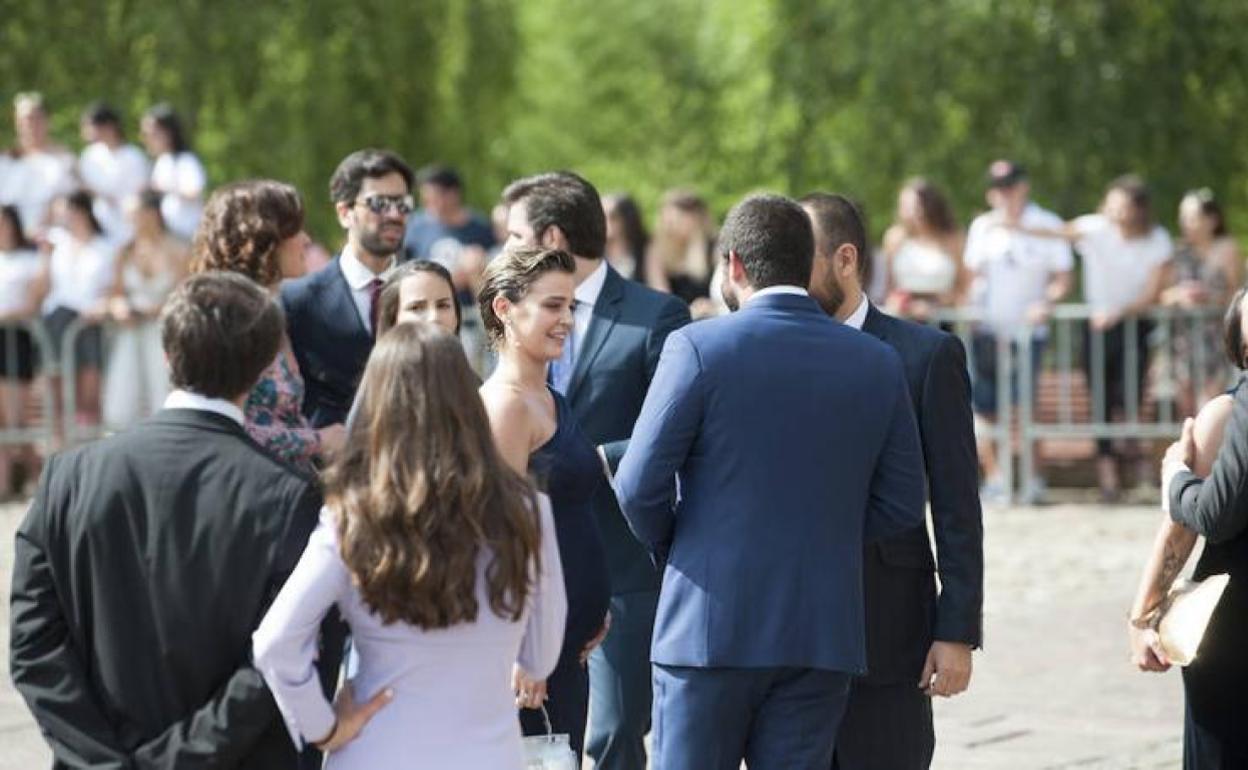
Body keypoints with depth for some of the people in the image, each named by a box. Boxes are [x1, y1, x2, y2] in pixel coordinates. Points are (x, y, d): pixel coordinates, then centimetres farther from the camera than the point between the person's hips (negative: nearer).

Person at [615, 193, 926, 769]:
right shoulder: (877, 363, 5)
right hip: (823, 633, 3)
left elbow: (639, 486, -8)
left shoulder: (698, 347, -7)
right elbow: (901, 506, 7)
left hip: (710, 622, -3)